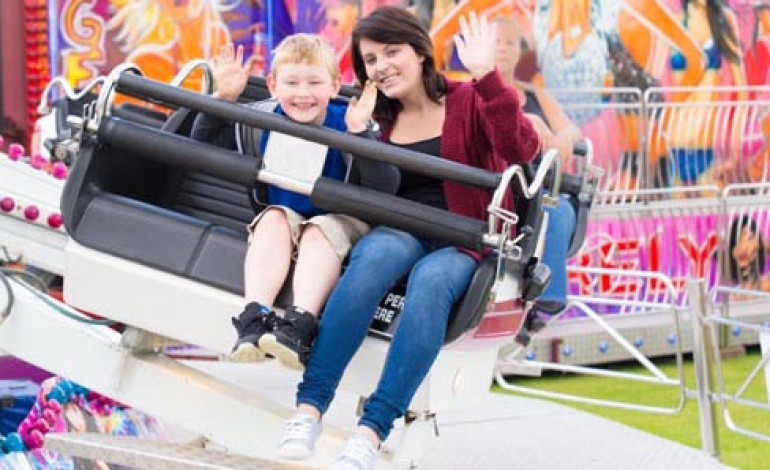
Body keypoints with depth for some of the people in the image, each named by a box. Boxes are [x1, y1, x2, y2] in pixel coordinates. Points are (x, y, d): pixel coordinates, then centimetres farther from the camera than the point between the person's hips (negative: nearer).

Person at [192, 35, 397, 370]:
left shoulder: (346, 125, -16)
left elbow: (385, 188, -28)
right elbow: (203, 142, 6)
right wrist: (223, 98, -11)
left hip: (340, 223, -3)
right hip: (285, 221, 3)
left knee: (320, 231, -34)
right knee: (274, 219, -29)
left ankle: (300, 323, -52)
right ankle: (255, 317, -43)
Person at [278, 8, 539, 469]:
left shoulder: (468, 101, 3)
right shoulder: (377, 118, 14)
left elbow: (523, 150, -15)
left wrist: (487, 77, -24)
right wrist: (356, 139, -3)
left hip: (461, 244, -2)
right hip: (401, 234, 2)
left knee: (431, 279, -37)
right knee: (377, 253, -34)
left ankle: (372, 431, -43)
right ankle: (310, 406, -40)